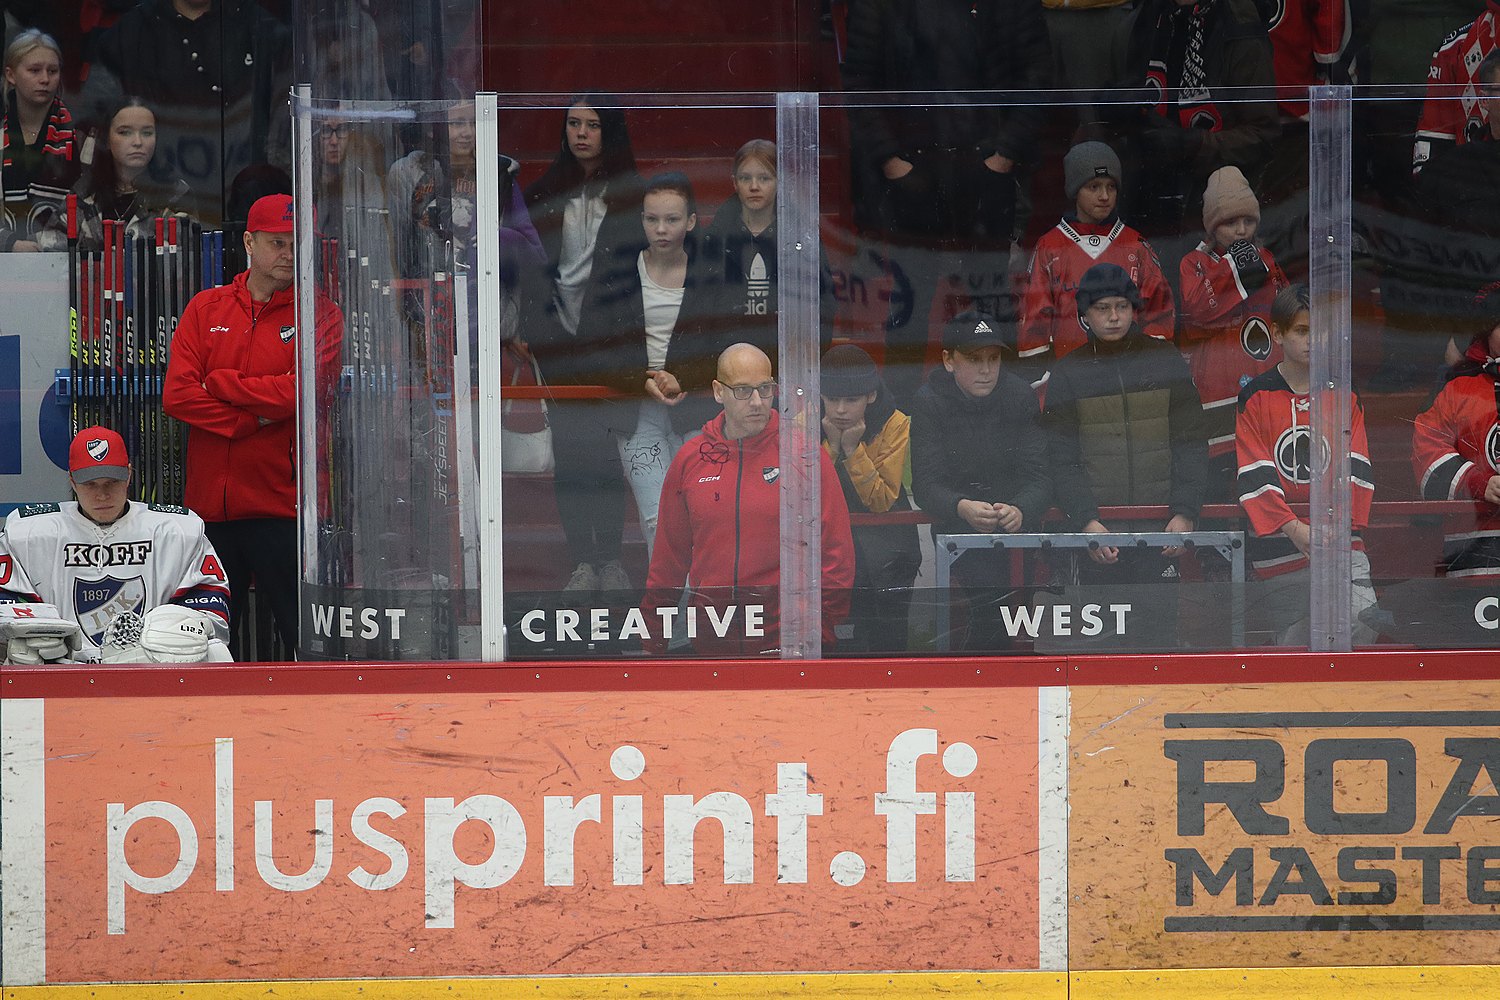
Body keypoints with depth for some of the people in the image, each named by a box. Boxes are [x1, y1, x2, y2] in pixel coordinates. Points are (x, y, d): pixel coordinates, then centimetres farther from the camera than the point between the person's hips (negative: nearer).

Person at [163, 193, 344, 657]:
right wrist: (252, 420, -10)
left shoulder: (320, 314, 4)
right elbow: (176, 396, 0)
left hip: (282, 503, -3)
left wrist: (221, 384, -5)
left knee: (305, 634, -6)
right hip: (210, 500, 3)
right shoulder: (206, 308, 11)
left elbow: (303, 391, -12)